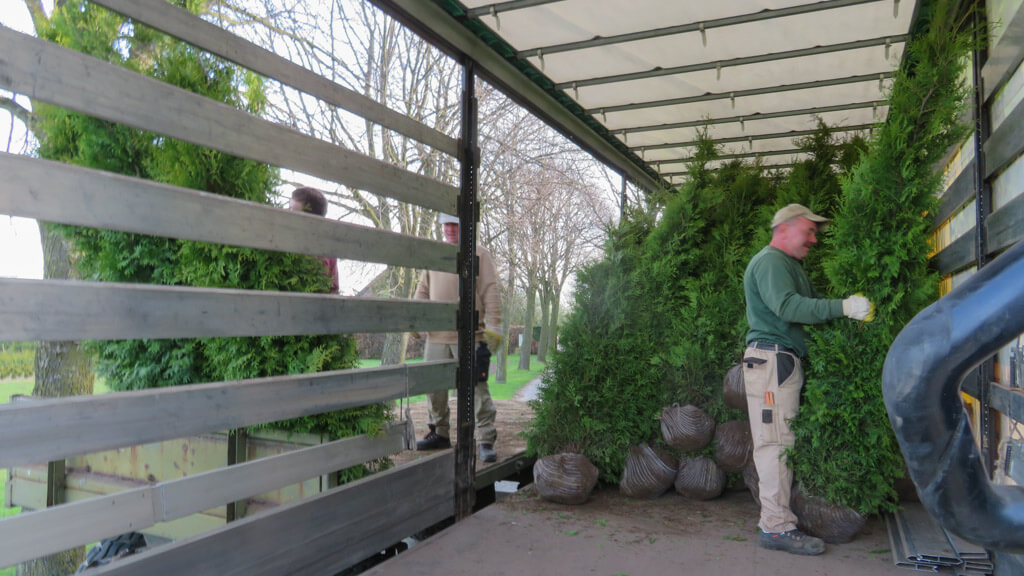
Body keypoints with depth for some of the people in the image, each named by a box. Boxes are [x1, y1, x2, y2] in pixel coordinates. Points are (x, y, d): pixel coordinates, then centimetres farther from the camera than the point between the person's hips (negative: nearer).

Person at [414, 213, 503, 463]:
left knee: (477, 388, -5)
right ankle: (440, 433, 26)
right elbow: (423, 290, 22)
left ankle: (486, 440, 1)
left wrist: (492, 326, -11)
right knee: (434, 386, 10)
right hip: (436, 335, 6)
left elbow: (491, 292, -4)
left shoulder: (479, 254, 1)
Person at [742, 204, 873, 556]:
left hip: (785, 362, 10)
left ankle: (778, 516, 18)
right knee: (775, 443, -9)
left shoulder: (787, 264, 26)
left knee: (781, 442, 11)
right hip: (772, 358, -10)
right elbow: (787, 306, -23)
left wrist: (844, 310, 6)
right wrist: (843, 308, -26)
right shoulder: (770, 261, -8)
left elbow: (801, 308, 19)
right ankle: (777, 527, -6)